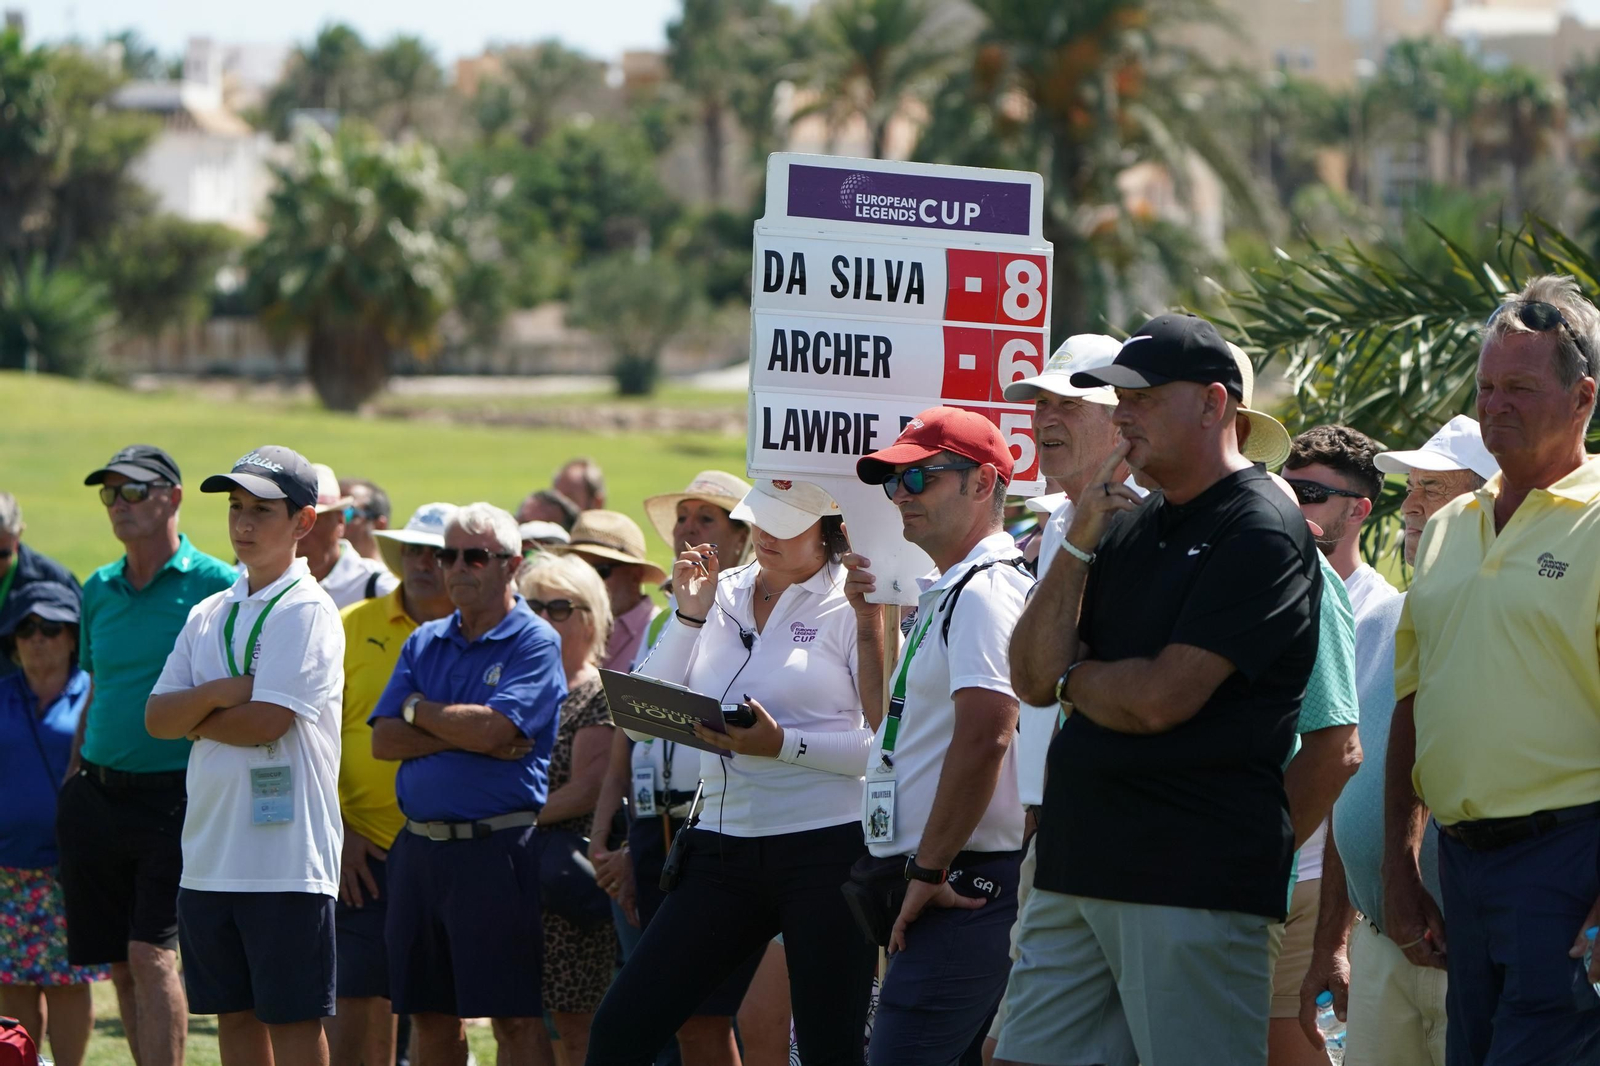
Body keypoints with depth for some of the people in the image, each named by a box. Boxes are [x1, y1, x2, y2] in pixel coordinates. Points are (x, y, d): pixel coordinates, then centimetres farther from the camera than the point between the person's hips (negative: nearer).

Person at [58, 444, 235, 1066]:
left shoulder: (214, 585, -5)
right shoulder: (99, 590, 13)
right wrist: (72, 786, 17)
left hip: (173, 798, -6)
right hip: (97, 797, 6)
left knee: (150, 955, -14)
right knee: (120, 966, 7)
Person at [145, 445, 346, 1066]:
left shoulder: (308, 612, -7)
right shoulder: (209, 616, 15)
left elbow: (266, 722, -16)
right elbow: (156, 718, 7)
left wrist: (194, 720, -1)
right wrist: (218, 694, -11)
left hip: (288, 855, -7)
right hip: (210, 852, 7)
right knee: (234, 1014, 10)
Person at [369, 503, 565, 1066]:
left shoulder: (535, 643, -3)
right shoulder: (425, 642, 15)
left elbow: (492, 728, -17)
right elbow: (384, 740, 5)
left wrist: (419, 709, -1)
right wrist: (465, 735, -9)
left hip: (497, 846, -6)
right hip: (420, 845, 6)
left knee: (514, 1015, -5)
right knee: (431, 1013, 9)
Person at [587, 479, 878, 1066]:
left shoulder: (852, 603, -3)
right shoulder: (722, 595, 12)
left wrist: (784, 745, -17)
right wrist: (689, 616, 0)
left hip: (827, 848, -5)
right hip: (724, 852, 5)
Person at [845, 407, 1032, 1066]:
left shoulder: (984, 592, -13)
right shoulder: (948, 595, 21)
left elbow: (985, 737, -25)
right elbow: (894, 722, 32)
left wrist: (930, 870, -21)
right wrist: (870, 622, 19)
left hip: (964, 887, -11)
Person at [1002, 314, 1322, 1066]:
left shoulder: (1262, 533, -9)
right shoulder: (1129, 530, 17)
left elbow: (1159, 699, -16)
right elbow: (1032, 678, 10)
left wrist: (1072, 680, 4)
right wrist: (1078, 547, -2)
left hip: (1197, 879, -8)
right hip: (1079, 861, 9)